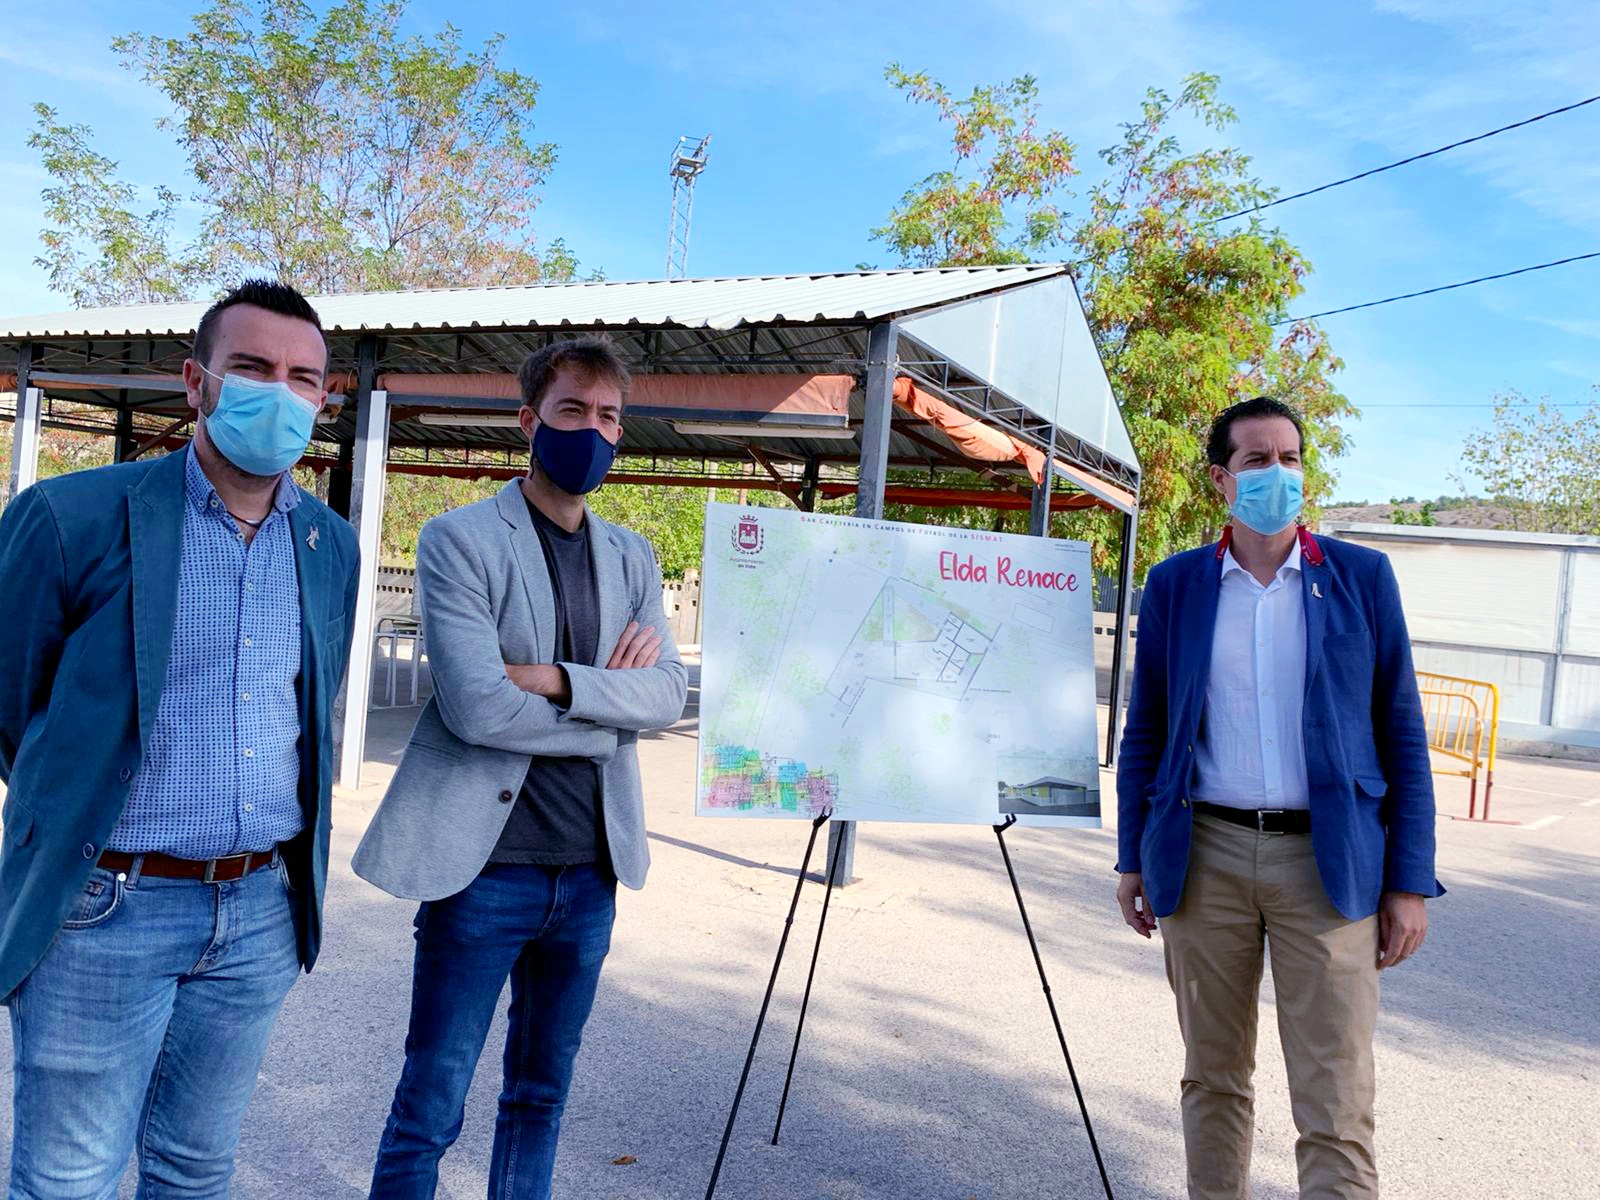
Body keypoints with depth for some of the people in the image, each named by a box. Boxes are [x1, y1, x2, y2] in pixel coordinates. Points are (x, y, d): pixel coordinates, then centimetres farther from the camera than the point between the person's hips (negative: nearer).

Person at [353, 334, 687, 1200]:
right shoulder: (459, 539, -7)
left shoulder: (631, 559, 10)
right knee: (430, 1105, 5)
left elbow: (668, 692, -3)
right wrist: (610, 699, -9)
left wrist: (559, 680, -18)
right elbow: (475, 706, -18)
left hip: (591, 872, 5)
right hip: (486, 864, -5)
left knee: (542, 1095, 19)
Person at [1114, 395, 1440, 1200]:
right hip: (1205, 856, 1)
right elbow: (1144, 731, 9)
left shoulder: (1362, 576, 3)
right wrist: (1133, 858, 7)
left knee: (1336, 1111, -2)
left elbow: (1401, 733, 4)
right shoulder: (1174, 584, 5)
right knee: (1212, 1078, 13)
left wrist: (1410, 881, 0)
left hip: (1327, 862, -1)